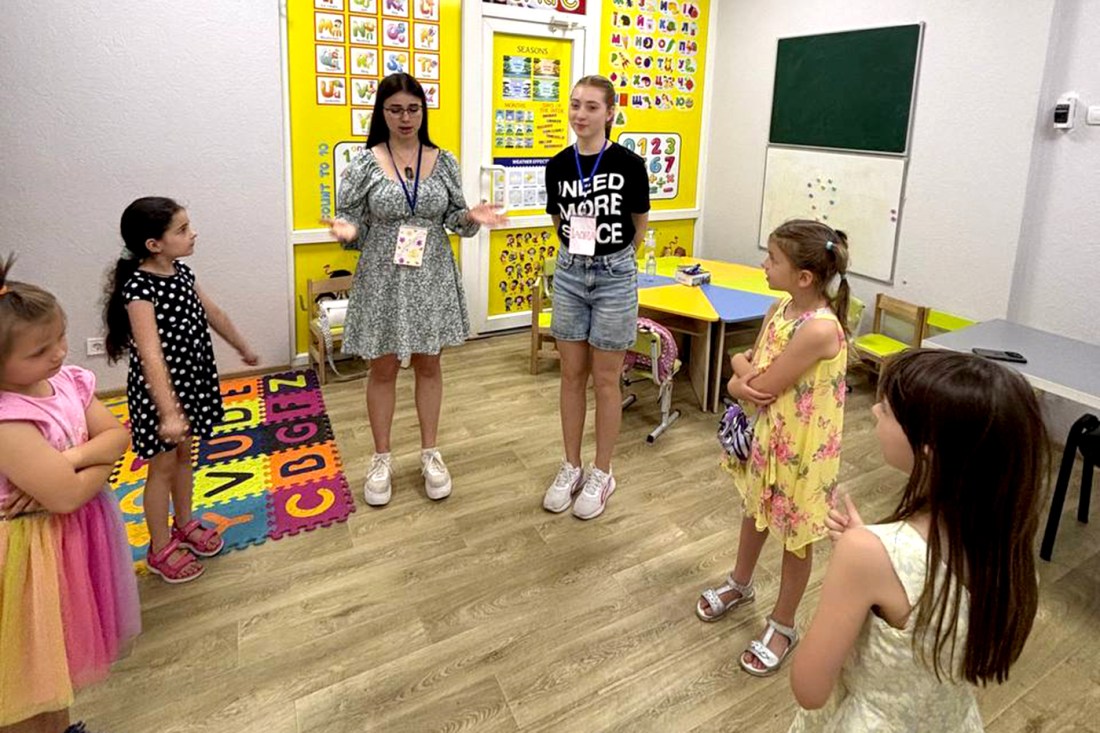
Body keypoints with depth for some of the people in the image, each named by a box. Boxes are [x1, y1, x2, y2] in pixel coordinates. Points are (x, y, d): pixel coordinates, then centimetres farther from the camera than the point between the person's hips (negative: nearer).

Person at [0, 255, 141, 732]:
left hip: (74, 535, 8)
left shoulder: (65, 381, -5)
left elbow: (118, 435, -4)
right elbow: (68, 496, -30)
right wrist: (100, 460, -13)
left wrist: (71, 457, -21)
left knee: (60, 653, 27)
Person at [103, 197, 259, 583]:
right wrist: (168, 413, -40)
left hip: (191, 382, 7)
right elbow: (151, 356, -34)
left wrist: (243, 348, 25)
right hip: (159, 392, -7)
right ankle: (160, 550, 25)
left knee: (183, 455, 21)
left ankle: (185, 525, 40)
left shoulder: (182, 272, 0)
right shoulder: (139, 288, -25)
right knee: (163, 466, 7)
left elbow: (212, 313, 15)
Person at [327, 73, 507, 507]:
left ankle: (430, 453, 27)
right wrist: (347, 231, -25)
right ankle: (381, 459, 24)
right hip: (382, 278, -2)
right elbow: (351, 220, -1)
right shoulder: (364, 164, -4)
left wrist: (471, 218, -15)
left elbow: (452, 219, 8)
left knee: (428, 365, 11)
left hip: (432, 277, 2)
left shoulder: (443, 162, 2)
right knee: (383, 369, 7)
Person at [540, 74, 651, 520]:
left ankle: (602, 474, 20)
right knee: (572, 375, 11)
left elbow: (640, 225, 3)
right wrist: (580, 253, 12)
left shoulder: (629, 164, -10)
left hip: (614, 277, -4)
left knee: (605, 379, 5)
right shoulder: (558, 165, 0)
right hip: (569, 274, 4)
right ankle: (571, 467, 25)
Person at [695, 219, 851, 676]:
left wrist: (743, 374, -7)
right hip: (766, 434, 8)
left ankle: (783, 627, 33)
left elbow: (760, 387, -27)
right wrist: (744, 378, -18)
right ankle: (740, 584, 52)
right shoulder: (780, 308, -3)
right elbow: (745, 365, 4)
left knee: (795, 536, 12)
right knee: (755, 511, 27)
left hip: (802, 447, -8)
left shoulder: (819, 329, -31)